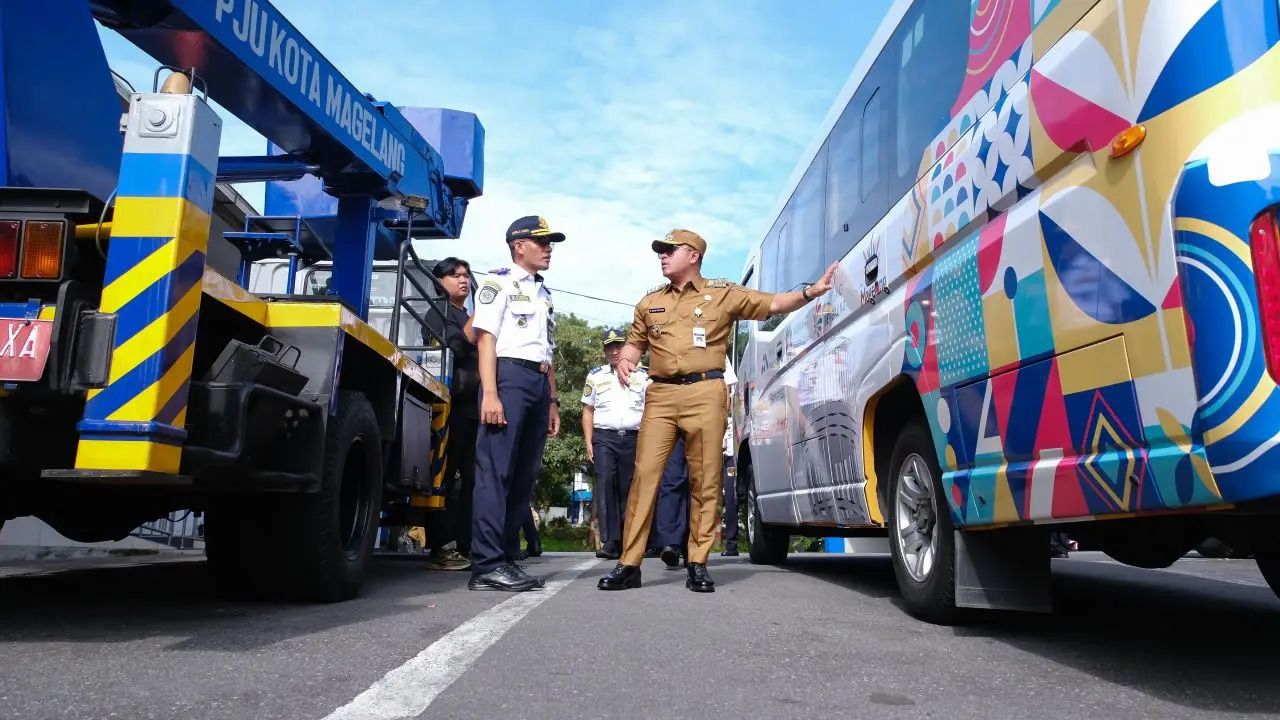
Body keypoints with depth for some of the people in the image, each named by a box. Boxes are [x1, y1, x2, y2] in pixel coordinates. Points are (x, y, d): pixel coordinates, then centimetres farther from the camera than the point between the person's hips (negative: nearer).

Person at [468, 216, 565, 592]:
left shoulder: (544, 294, 25)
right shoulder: (500, 282, 2)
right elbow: (486, 338, -8)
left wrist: (552, 400, 20)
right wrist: (490, 394, -18)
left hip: (539, 384, 8)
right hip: (509, 375, -8)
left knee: (524, 475, 7)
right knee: (496, 472, -11)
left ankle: (507, 558, 12)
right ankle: (487, 564, -11)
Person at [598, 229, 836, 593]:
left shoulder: (724, 293, 10)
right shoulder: (650, 302, 20)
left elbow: (773, 304, 7)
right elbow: (635, 342, 24)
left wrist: (810, 292, -7)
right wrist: (624, 360, 2)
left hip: (705, 393, -2)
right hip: (660, 395, 2)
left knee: (705, 480, -1)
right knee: (645, 475, -5)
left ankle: (698, 564, 8)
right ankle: (629, 564, 0)